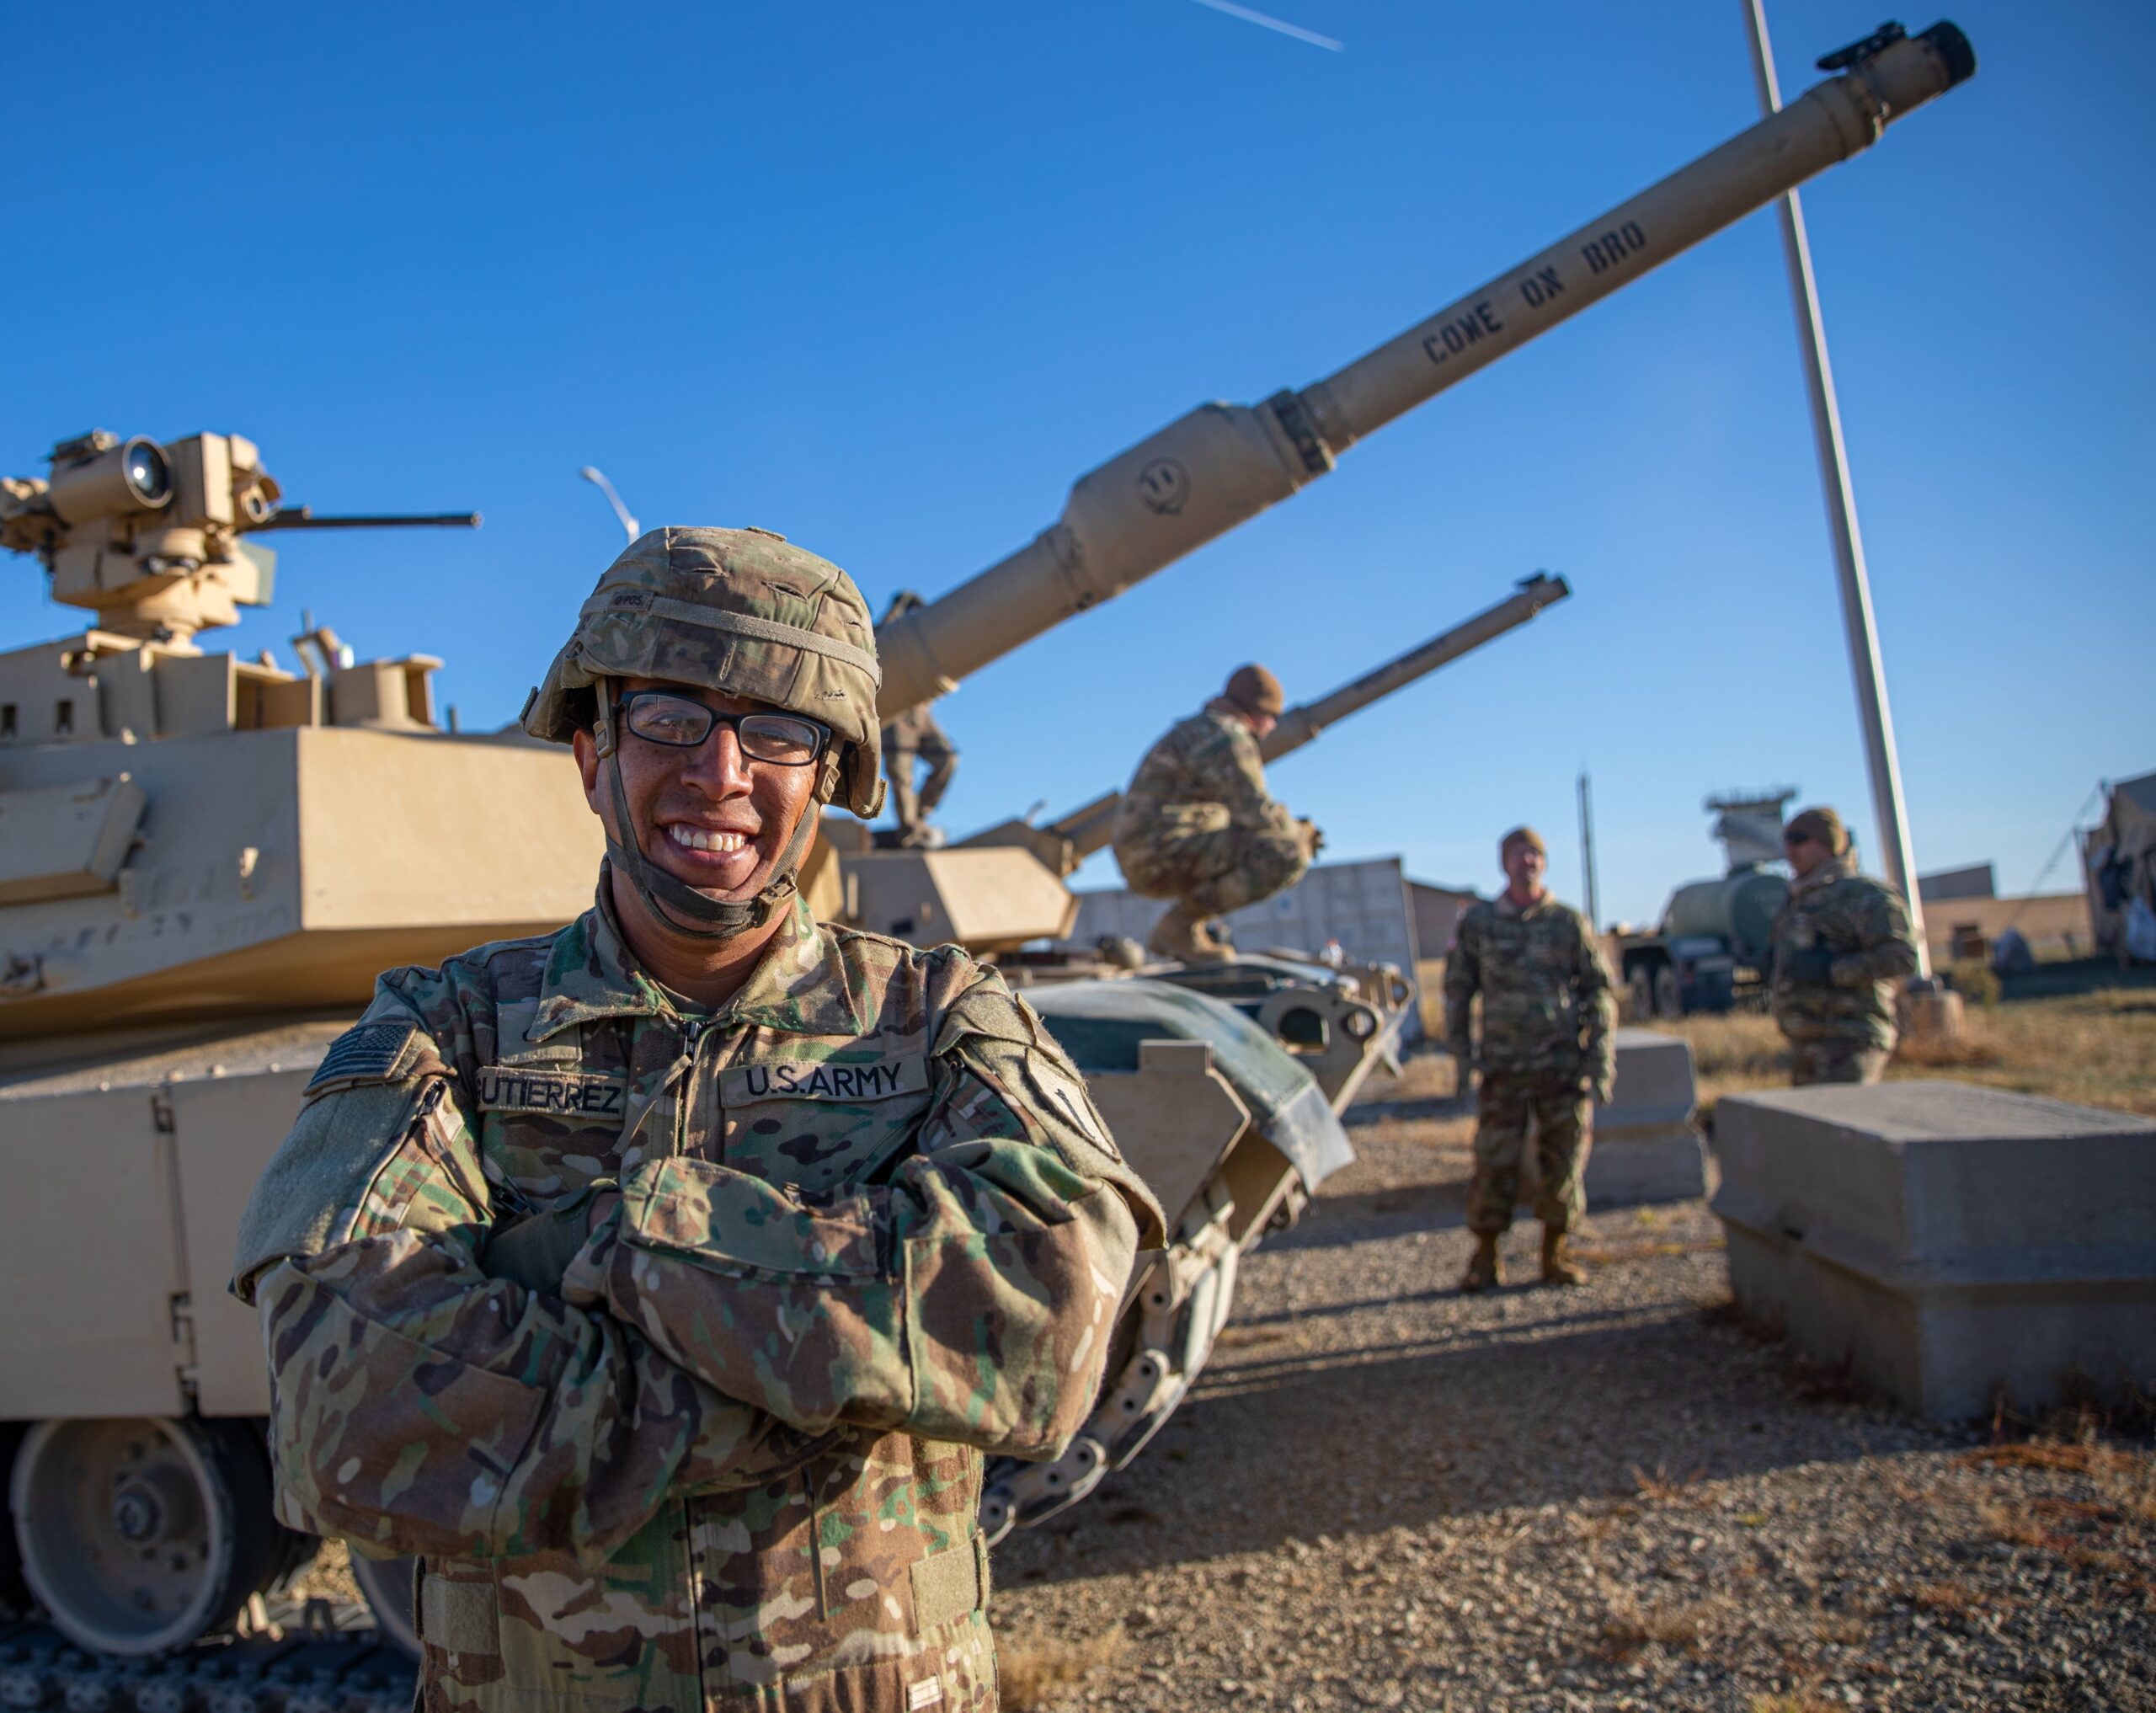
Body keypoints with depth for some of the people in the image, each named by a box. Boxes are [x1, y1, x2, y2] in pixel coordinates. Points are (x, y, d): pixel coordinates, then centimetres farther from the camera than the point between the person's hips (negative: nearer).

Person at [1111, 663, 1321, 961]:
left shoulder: (1195, 731, 24)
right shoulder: (1227, 737, -9)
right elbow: (1258, 812, -15)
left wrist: (1293, 828, 19)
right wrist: (1301, 835, 4)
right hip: (1166, 850, -11)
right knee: (1286, 857, -20)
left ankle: (1178, 929, 13)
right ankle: (1181, 925, -13)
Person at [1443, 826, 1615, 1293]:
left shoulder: (1570, 923, 6)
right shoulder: (1477, 923, 6)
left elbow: (1600, 994, 7)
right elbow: (1457, 992, 9)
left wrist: (1598, 1061, -2)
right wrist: (1463, 1056, 1)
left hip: (1564, 1066, 1)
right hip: (1503, 1068, -1)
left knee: (1563, 1161, 3)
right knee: (1494, 1165, -3)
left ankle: (1555, 1255, 17)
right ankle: (1485, 1258, 8)